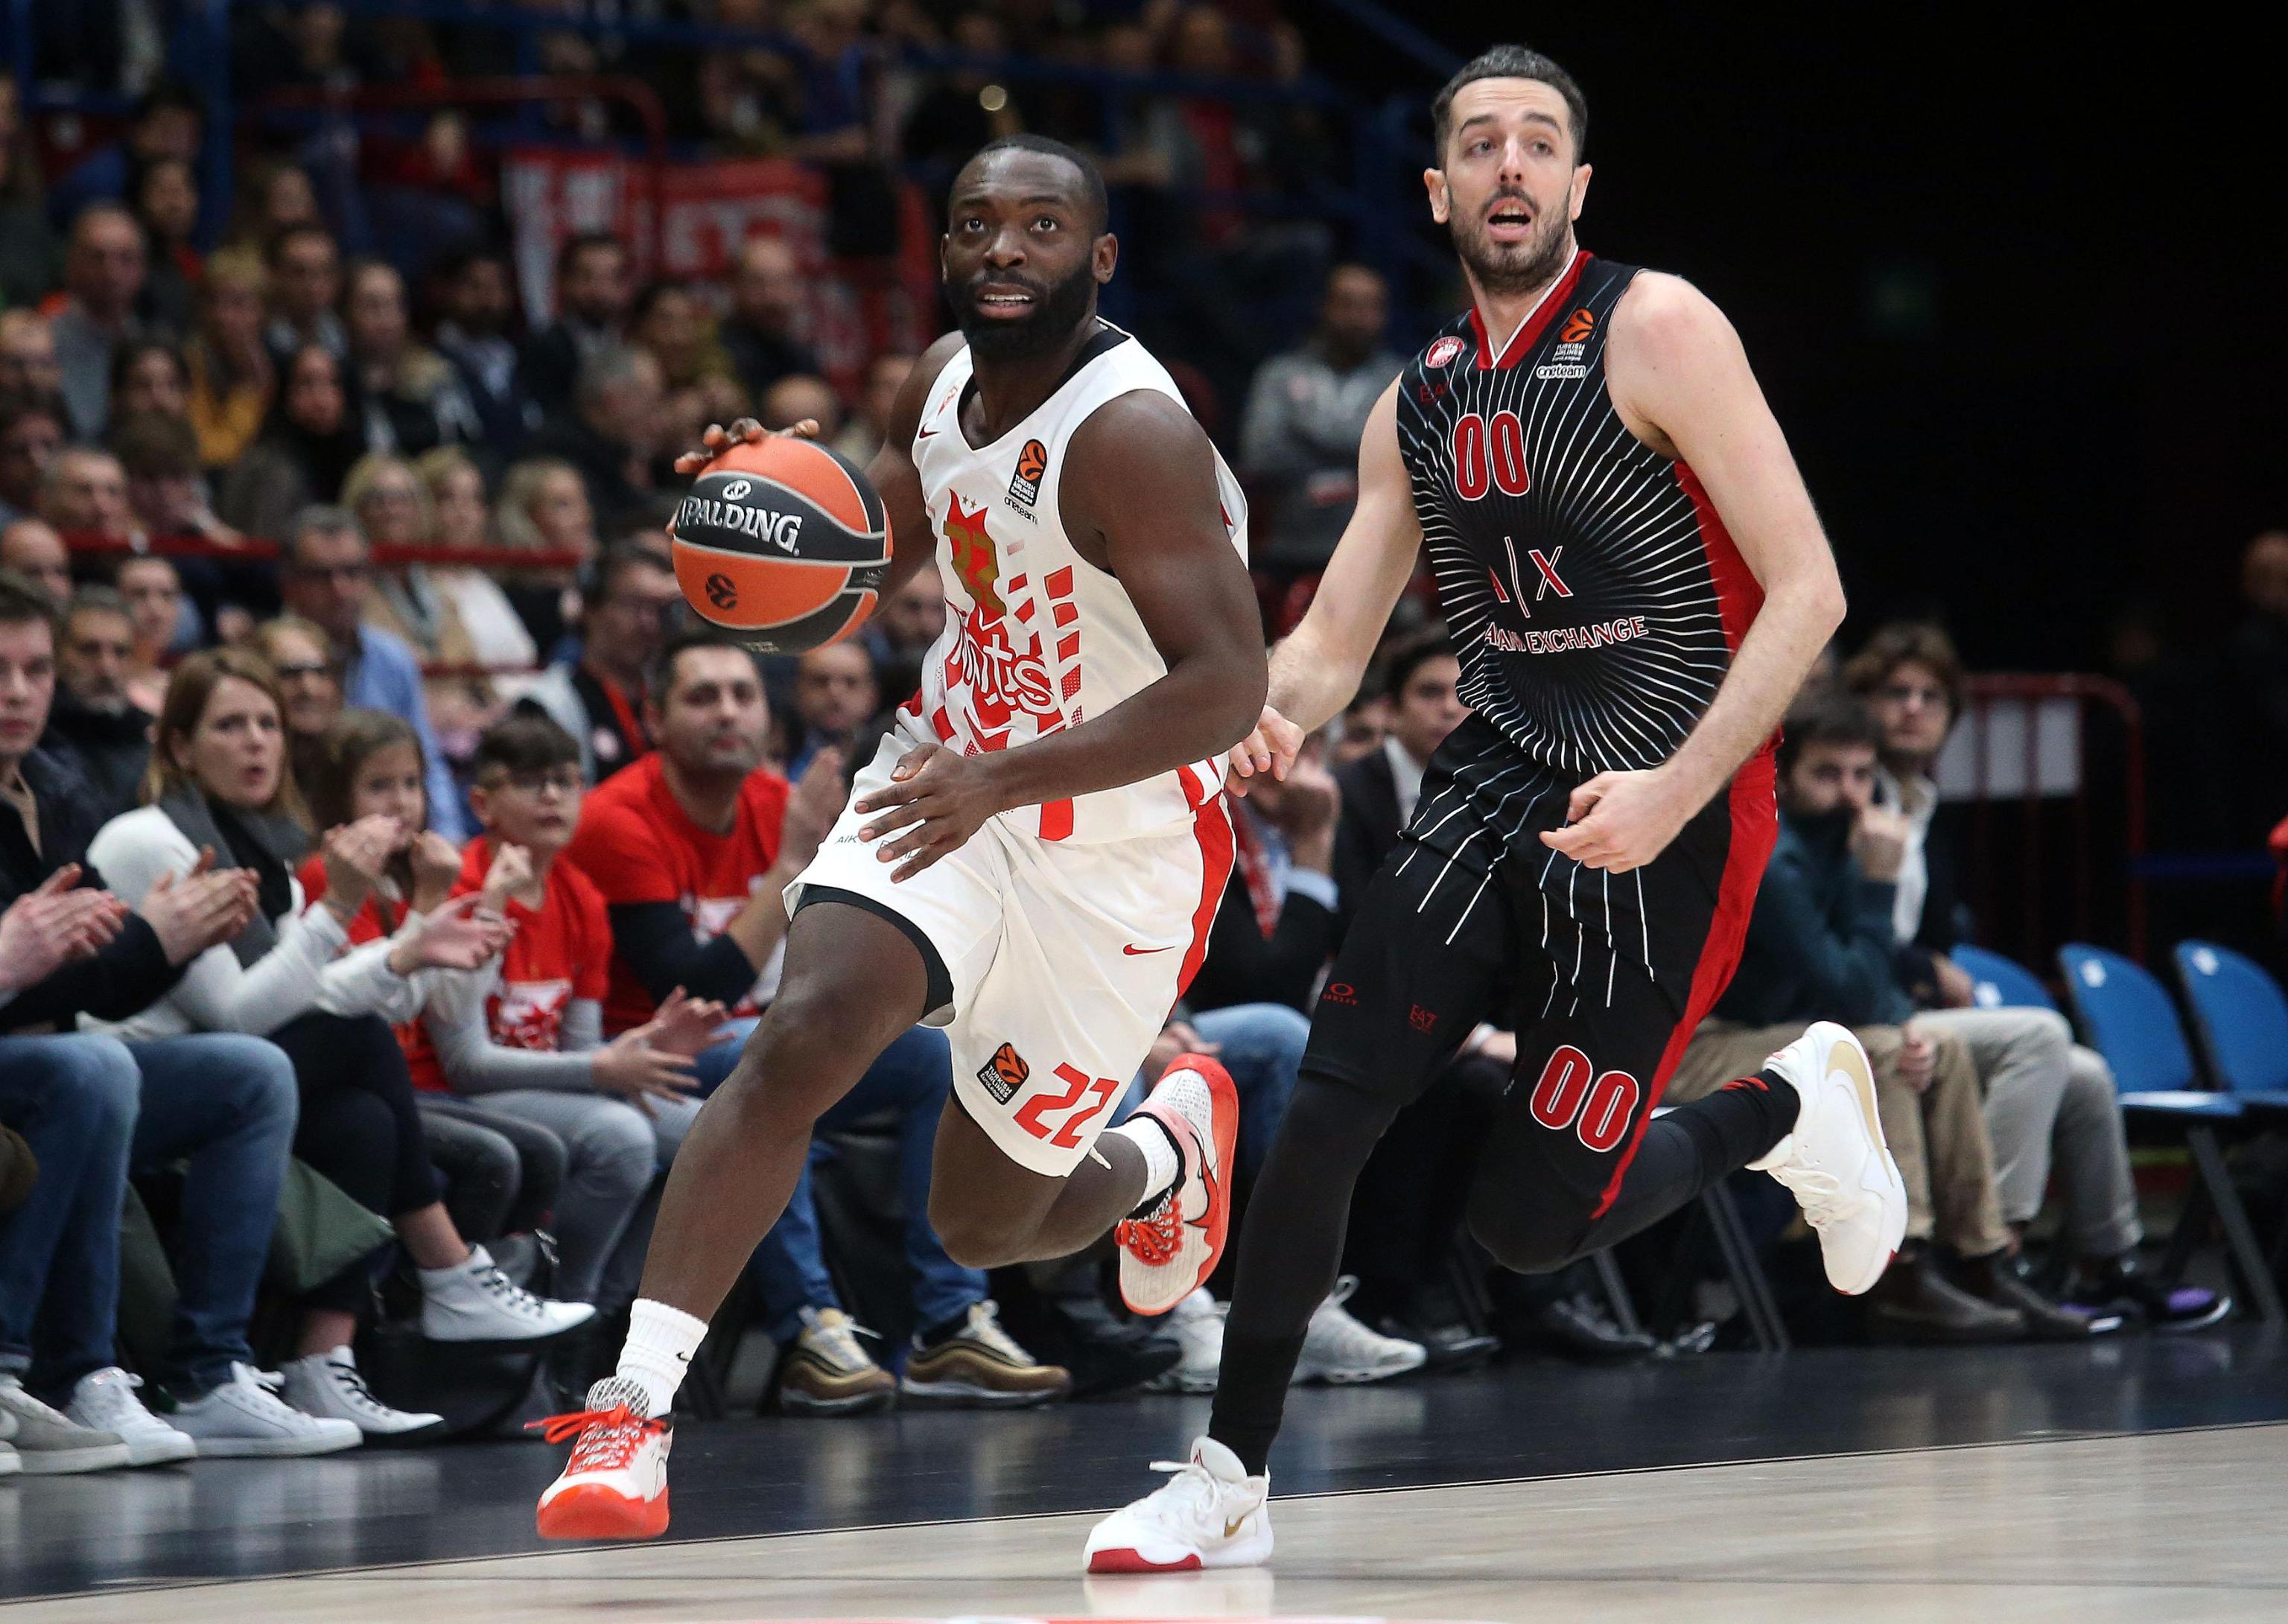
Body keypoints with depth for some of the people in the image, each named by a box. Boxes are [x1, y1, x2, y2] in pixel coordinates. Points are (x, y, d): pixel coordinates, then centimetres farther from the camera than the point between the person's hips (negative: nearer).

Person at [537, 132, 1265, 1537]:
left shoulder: (1129, 434, -25)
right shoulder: (945, 380, -1)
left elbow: (1228, 686, -31)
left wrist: (1003, 780, -39)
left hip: (1111, 855, -5)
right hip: (955, 778, 5)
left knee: (985, 1224, 8)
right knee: (803, 1036, -23)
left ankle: (1170, 1149, 44)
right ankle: (638, 1410, -25)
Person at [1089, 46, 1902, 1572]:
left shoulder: (1657, 330, -13)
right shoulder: (1417, 404, 7)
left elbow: (1808, 589, -16)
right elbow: (1334, 639, 14)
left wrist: (1677, 793, -25)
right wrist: (1268, 708, -11)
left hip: (1664, 818, -5)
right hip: (1499, 775, 5)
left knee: (1533, 1221, -6)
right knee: (1328, 1108, -10)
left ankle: (1797, 1109, 21)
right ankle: (1231, 1478, 3)